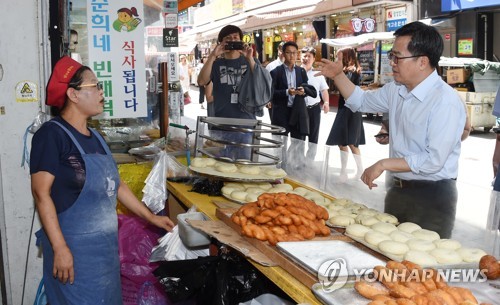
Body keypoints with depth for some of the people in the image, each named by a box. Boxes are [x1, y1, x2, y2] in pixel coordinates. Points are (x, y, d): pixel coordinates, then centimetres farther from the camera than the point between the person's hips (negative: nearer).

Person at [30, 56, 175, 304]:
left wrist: (151, 217, 15)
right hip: (74, 248, -8)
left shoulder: (95, 138, 10)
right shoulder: (52, 134, -14)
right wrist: (60, 248, -23)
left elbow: (115, 184, 15)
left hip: (106, 244, 8)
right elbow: (41, 193, -18)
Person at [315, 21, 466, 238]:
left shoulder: (445, 101, -21)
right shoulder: (396, 89, 4)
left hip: (432, 197, -8)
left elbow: (434, 161, -24)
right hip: (398, 190, 8)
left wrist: (383, 165, -20)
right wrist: (338, 76, 8)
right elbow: (361, 102, 21)